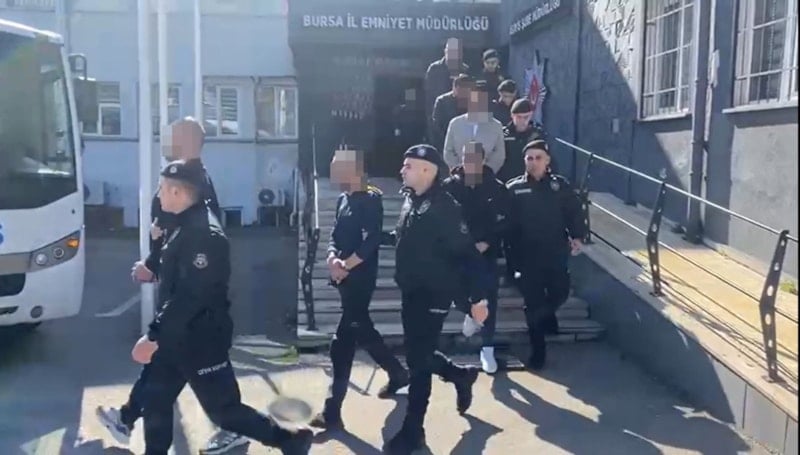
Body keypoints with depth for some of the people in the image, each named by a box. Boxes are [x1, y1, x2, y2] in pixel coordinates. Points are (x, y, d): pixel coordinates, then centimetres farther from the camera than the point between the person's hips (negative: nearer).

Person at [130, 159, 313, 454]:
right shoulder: (186, 225, 9)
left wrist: (153, 337, -27)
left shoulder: (203, 234, -24)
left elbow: (190, 296, -29)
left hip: (202, 339, -10)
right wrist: (151, 267, 11)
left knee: (223, 410, 0)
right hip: (177, 335, 10)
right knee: (155, 399, 15)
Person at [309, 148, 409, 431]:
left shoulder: (371, 199, -11)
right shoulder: (343, 199, 13)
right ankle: (398, 374, 41)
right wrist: (332, 259, -9)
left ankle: (333, 411, -3)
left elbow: (372, 241, -19)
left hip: (360, 278, -9)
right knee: (362, 331, 20)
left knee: (343, 341, -9)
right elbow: (335, 235, 10)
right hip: (346, 278, 9)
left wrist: (346, 265, -19)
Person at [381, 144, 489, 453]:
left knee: (418, 361, -1)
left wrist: (478, 298, -22)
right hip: (411, 292, 8)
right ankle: (461, 375, 43)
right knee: (418, 354, 17)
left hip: (433, 294, -8)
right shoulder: (411, 200, 7)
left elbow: (466, 252, -20)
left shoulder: (443, 206, -17)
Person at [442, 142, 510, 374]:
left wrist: (486, 243, -15)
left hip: (486, 253, 0)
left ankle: (487, 349, 15)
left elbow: (503, 222, -3)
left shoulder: (497, 188, -3)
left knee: (488, 299, 1)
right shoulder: (450, 186, -3)